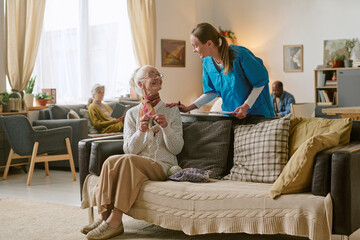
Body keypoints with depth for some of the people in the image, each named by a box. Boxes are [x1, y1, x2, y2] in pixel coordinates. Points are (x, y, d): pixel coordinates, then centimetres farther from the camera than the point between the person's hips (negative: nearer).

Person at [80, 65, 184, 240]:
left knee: (128, 160, -33)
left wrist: (165, 127, -14)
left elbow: (177, 149, 2)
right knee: (111, 161, -30)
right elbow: (129, 149, 4)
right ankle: (106, 216, -29)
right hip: (136, 166, 3)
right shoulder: (132, 113, 14)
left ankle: (115, 221, -34)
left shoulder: (172, 111, 10)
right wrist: (141, 132, -15)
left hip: (162, 166, -2)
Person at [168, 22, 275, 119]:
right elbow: (212, 92, 9)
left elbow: (261, 82, -13)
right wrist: (189, 107, -2)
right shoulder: (207, 63, -4)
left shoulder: (239, 55, -23)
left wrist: (246, 106, -21)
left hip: (256, 111, -5)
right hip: (230, 112, 5)